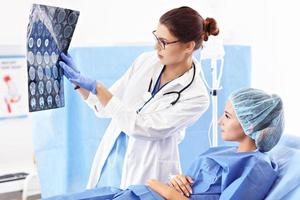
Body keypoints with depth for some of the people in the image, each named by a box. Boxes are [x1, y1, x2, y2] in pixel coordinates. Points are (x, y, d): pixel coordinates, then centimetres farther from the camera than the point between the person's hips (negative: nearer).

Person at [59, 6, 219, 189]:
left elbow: (141, 126, -23)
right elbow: (105, 107, 7)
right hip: (110, 159, 5)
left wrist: (96, 87, -21)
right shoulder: (146, 61, -2)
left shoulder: (197, 96, -18)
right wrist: (79, 82, -8)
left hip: (144, 175, -5)